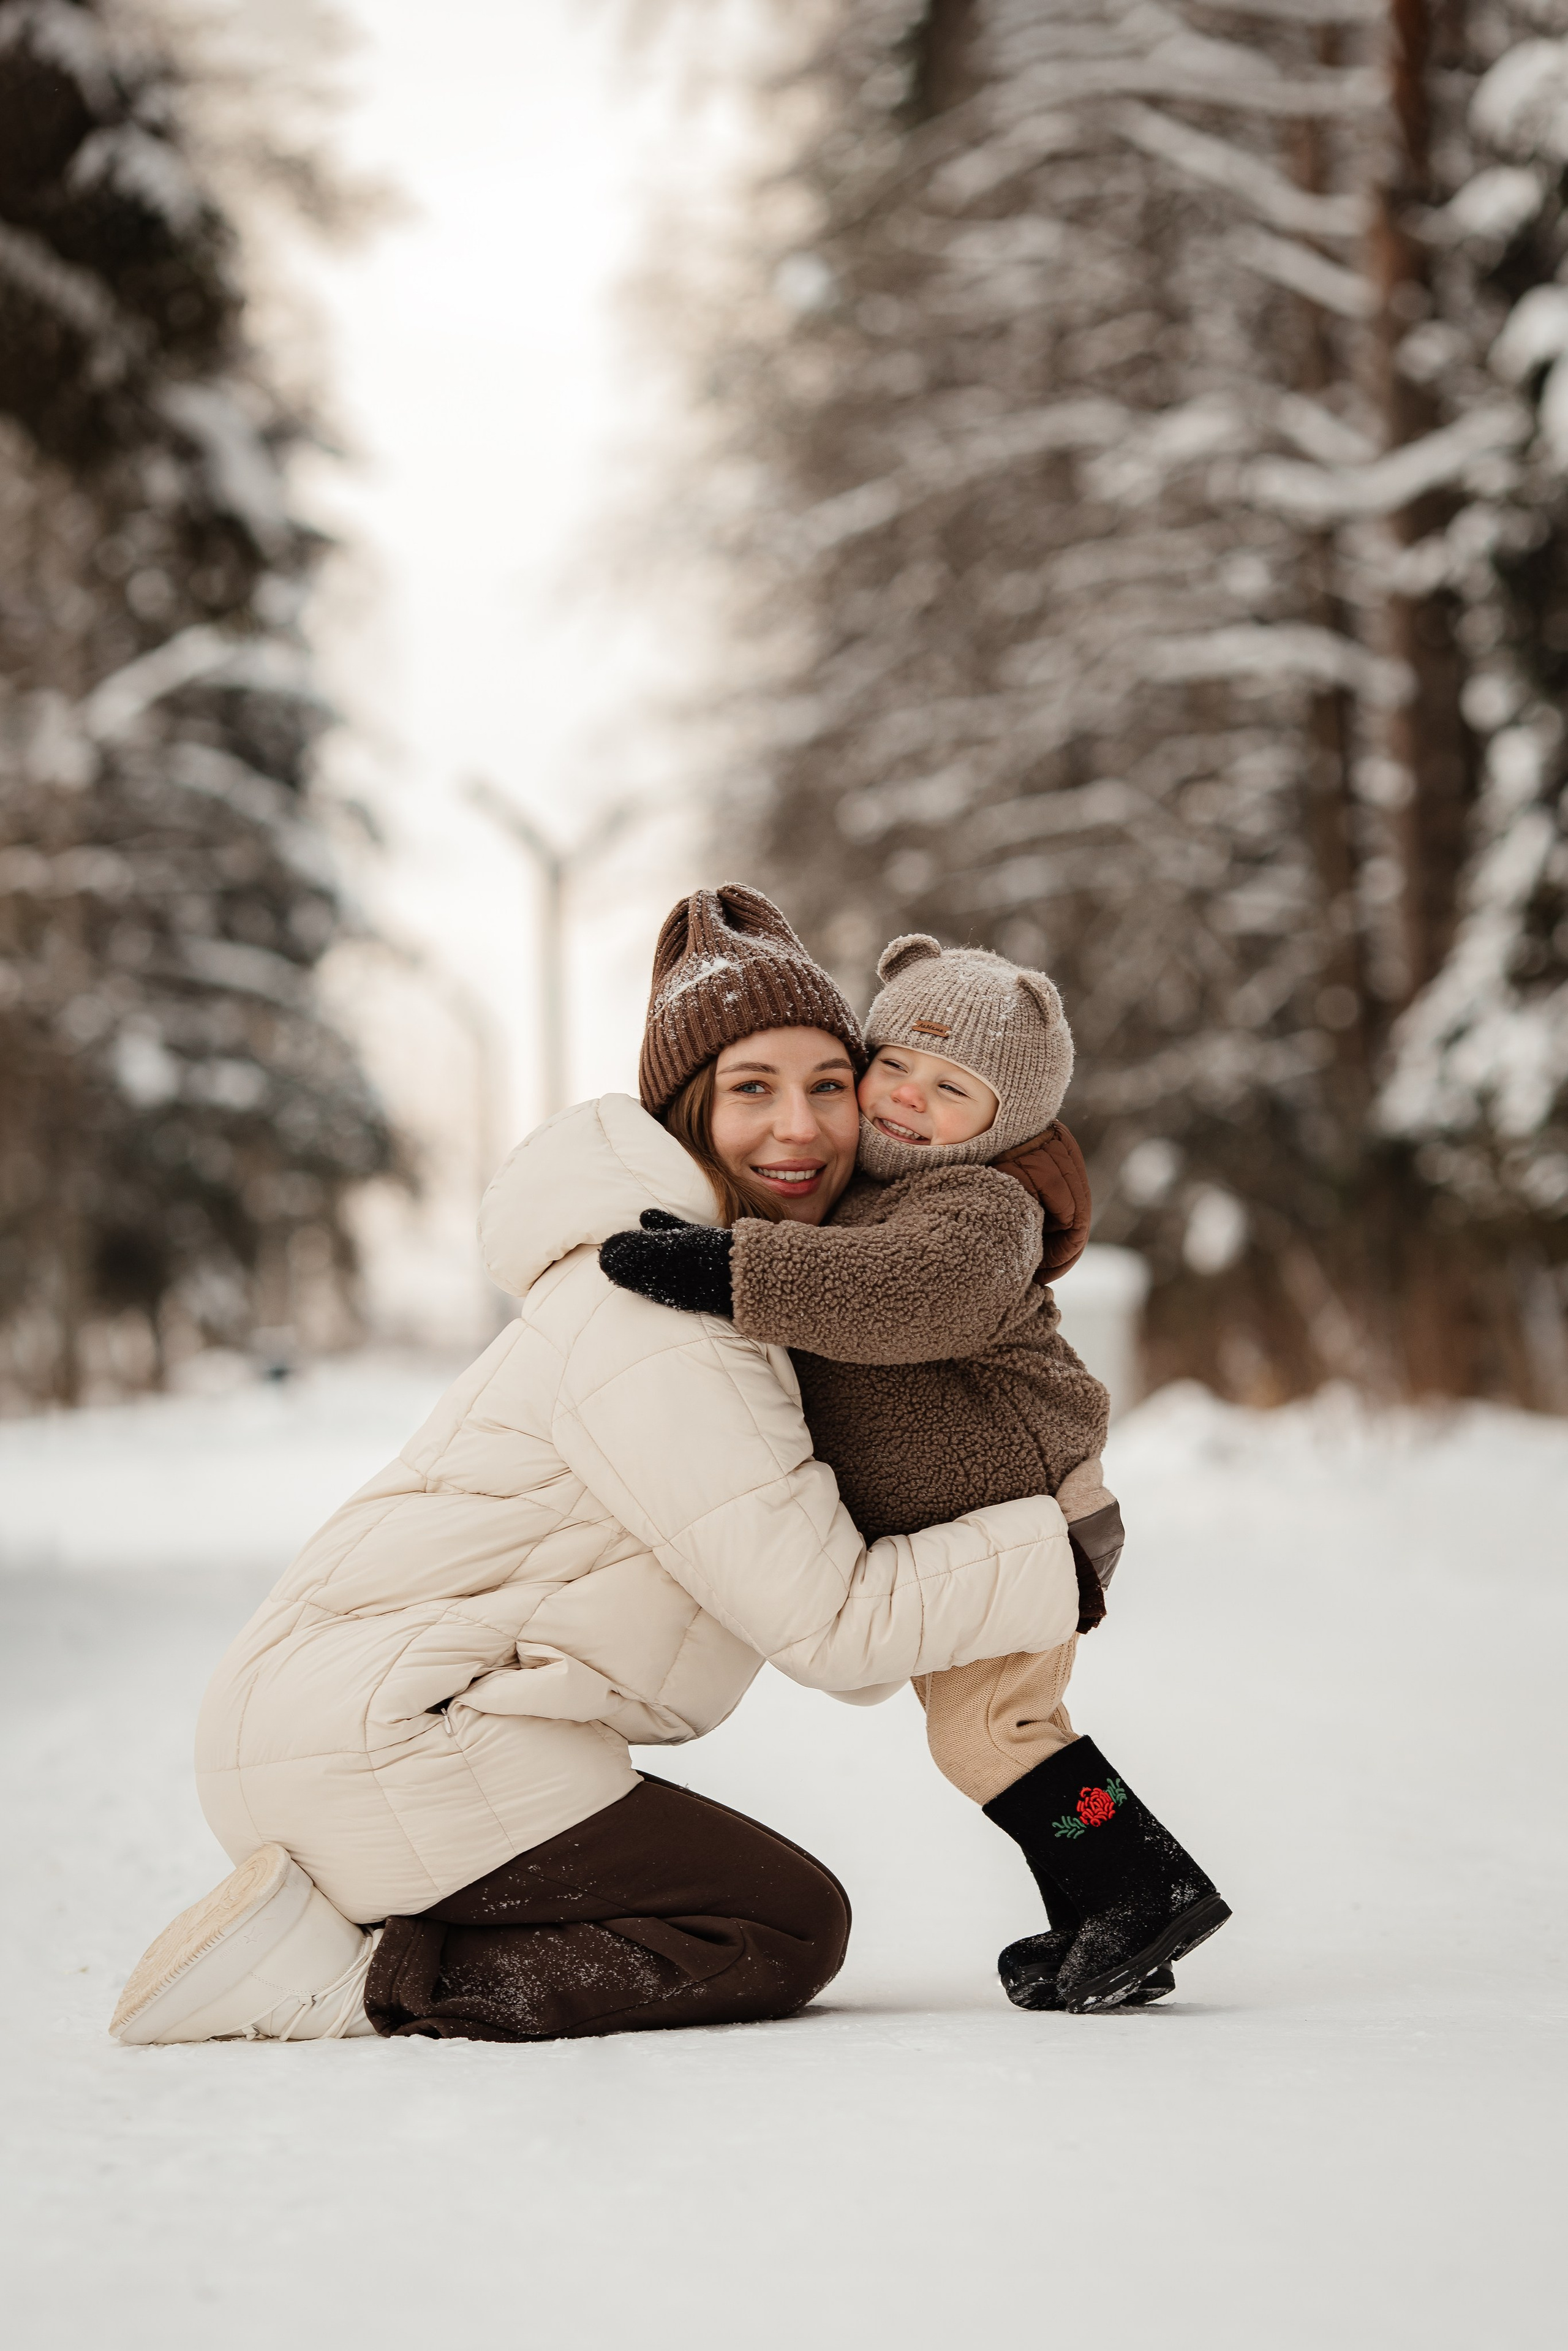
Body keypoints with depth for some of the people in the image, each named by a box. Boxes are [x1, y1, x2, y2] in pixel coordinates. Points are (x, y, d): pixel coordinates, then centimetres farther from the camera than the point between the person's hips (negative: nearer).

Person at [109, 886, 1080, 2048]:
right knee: (790, 1929, -5)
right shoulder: (651, 1326, -18)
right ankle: (354, 1982, -13)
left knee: (768, 1898, 19)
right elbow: (826, 1619, -17)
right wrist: (1057, 1544, -8)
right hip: (373, 1741, -10)